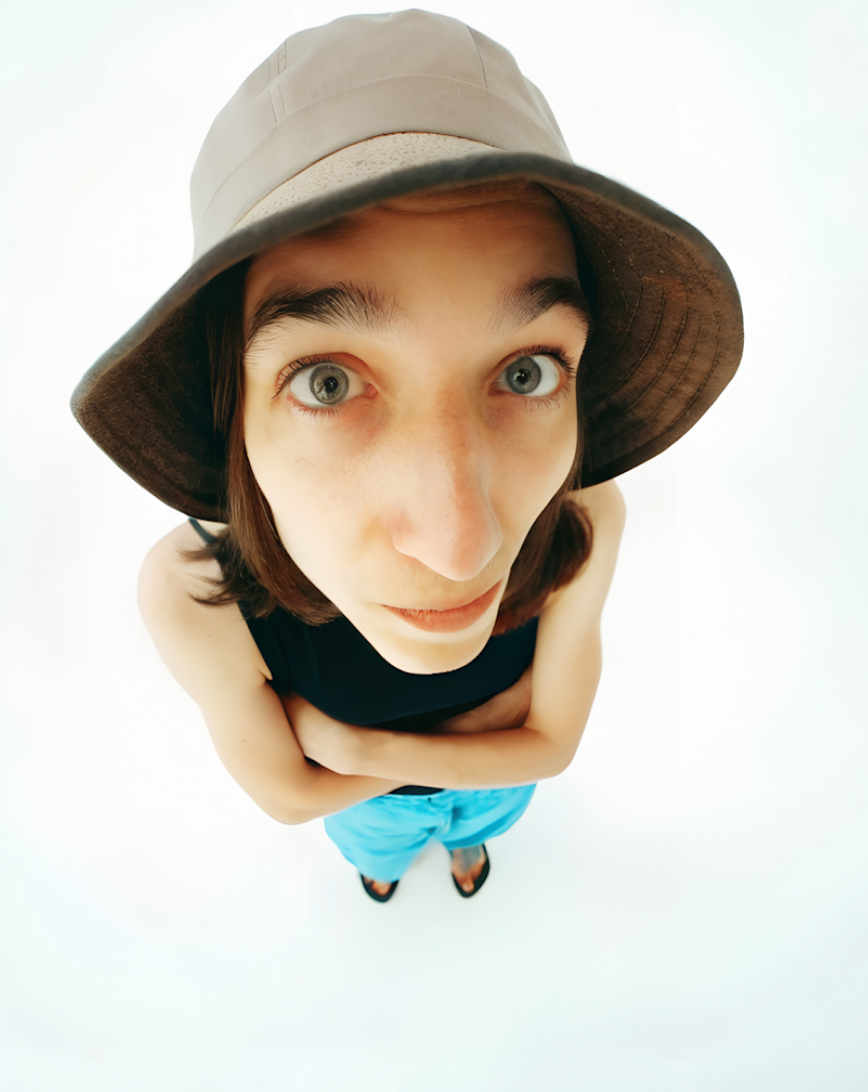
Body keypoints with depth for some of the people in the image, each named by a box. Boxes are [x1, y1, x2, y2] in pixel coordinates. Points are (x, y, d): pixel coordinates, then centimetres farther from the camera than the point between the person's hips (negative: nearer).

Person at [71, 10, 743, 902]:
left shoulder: (583, 525, -39)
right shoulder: (193, 595, -43)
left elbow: (552, 742, -21)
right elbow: (288, 793, -23)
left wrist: (352, 742, -28)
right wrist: (489, 712, -25)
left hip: (503, 775, 1)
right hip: (366, 796, -1)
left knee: (481, 819, 37)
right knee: (376, 839, 36)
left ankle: (464, 840, 74)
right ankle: (388, 854, 73)